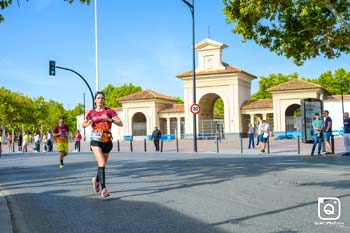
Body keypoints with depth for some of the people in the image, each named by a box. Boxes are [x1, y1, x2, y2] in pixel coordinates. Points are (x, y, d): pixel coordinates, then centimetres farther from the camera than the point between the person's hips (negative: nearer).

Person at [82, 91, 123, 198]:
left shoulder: (109, 111, 1)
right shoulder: (91, 113, 5)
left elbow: (120, 123, -7)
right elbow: (83, 124, 18)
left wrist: (109, 119, -22)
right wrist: (88, 123, -5)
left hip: (107, 141, 2)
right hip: (95, 141, -1)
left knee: (103, 164, 13)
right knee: (101, 163, -19)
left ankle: (96, 180, 43)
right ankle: (103, 189, -19)